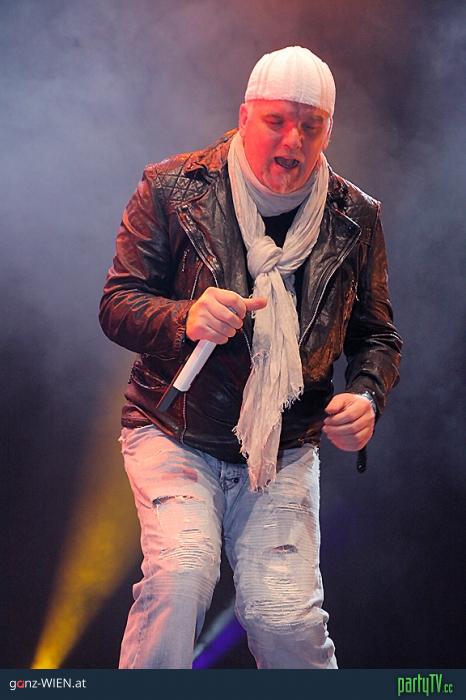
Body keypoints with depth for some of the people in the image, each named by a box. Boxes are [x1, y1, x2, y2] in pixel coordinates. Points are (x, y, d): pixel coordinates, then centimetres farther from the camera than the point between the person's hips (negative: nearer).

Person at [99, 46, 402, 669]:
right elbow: (117, 304, -5)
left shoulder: (356, 218, 2)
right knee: (180, 575, -25)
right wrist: (186, 319, -26)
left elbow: (376, 335, 12)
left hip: (285, 451, 2)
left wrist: (366, 396, -10)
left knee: (288, 619, -11)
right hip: (174, 436, -1)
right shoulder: (171, 189, -5)